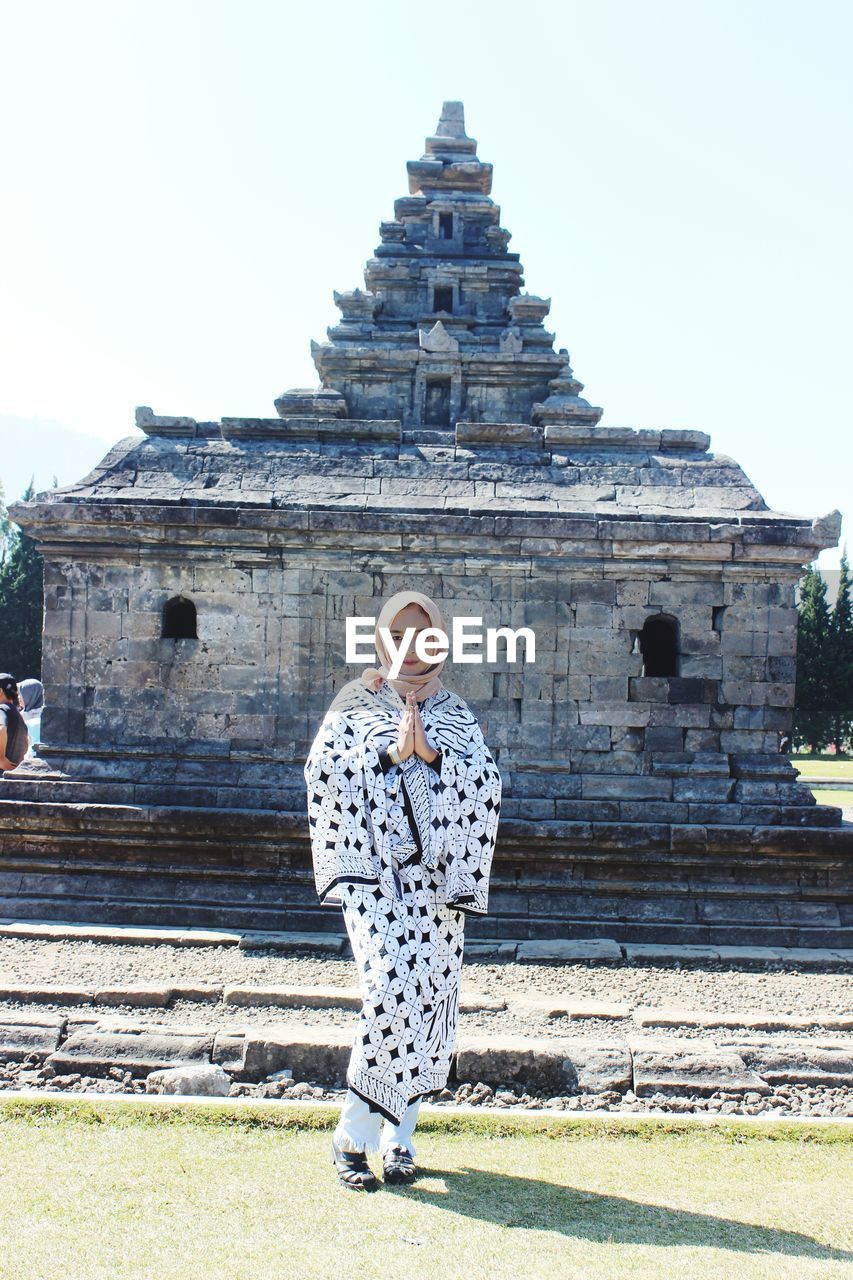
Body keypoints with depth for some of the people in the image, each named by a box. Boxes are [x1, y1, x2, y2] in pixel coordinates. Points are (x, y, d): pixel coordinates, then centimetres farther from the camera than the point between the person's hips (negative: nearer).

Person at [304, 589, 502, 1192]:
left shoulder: (456, 713, 13)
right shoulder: (356, 703, 9)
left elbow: (487, 781, -1)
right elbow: (325, 768, -5)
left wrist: (431, 753, -15)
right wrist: (389, 752, -14)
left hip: (437, 874, 3)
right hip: (375, 871, -3)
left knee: (429, 999, 2)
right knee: (393, 991, -17)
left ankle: (398, 1137, 15)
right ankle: (354, 1136, -6)